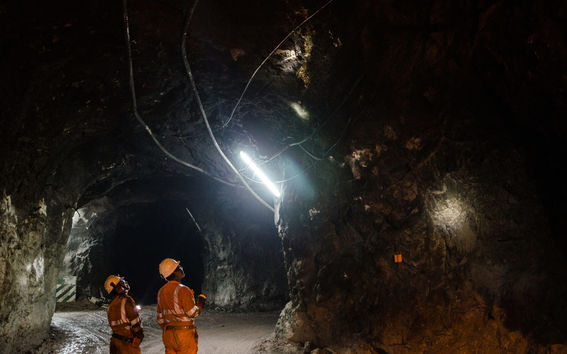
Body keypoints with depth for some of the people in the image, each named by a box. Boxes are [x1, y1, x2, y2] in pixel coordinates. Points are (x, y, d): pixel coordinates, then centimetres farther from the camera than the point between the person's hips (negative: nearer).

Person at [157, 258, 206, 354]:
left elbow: (160, 318, 13)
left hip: (168, 335, 7)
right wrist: (200, 305, 2)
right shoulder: (182, 290, -15)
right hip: (184, 333, -7)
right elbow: (192, 313, -16)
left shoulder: (161, 291, 8)